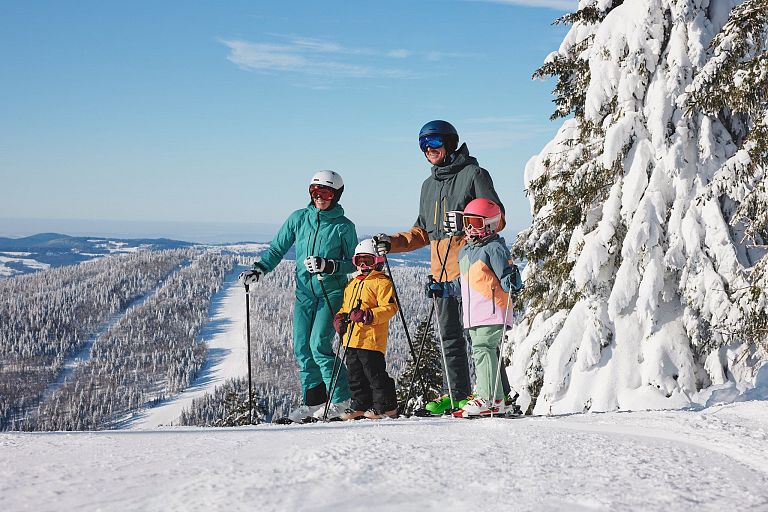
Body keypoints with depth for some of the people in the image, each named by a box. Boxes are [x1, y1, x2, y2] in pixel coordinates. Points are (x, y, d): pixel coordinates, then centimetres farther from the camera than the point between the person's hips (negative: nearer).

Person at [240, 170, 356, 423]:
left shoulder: (344, 226, -2)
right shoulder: (299, 218, 7)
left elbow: (354, 263, -1)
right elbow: (277, 248, 12)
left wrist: (329, 265, -18)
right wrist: (259, 269, -3)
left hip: (331, 292, -4)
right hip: (304, 291, 4)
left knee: (319, 345, -15)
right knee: (302, 349, 1)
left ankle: (340, 400, -5)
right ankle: (313, 402, 11)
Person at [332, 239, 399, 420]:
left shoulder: (381, 282, -6)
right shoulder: (353, 283, 20)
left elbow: (390, 308, -15)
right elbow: (346, 307, 29)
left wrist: (368, 316, -24)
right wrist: (340, 318, 8)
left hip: (371, 338, -8)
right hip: (352, 338, 8)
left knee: (375, 373, -5)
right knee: (355, 374, 12)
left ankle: (386, 406, 5)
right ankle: (360, 405, 22)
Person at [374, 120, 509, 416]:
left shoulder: (474, 174, 1)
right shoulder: (429, 185, 24)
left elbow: (497, 218, -6)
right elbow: (422, 233, 28)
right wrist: (392, 243, 14)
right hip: (442, 273, 8)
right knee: (450, 337, 9)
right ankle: (457, 394, 15)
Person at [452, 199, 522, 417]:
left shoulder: (494, 248, -7)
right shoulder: (465, 252, 20)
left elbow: (506, 275, -14)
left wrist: (512, 281, -34)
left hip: (492, 312, -9)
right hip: (473, 315, 9)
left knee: (483, 349, -18)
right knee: (482, 352, 10)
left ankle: (488, 399, -20)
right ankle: (496, 401, 15)